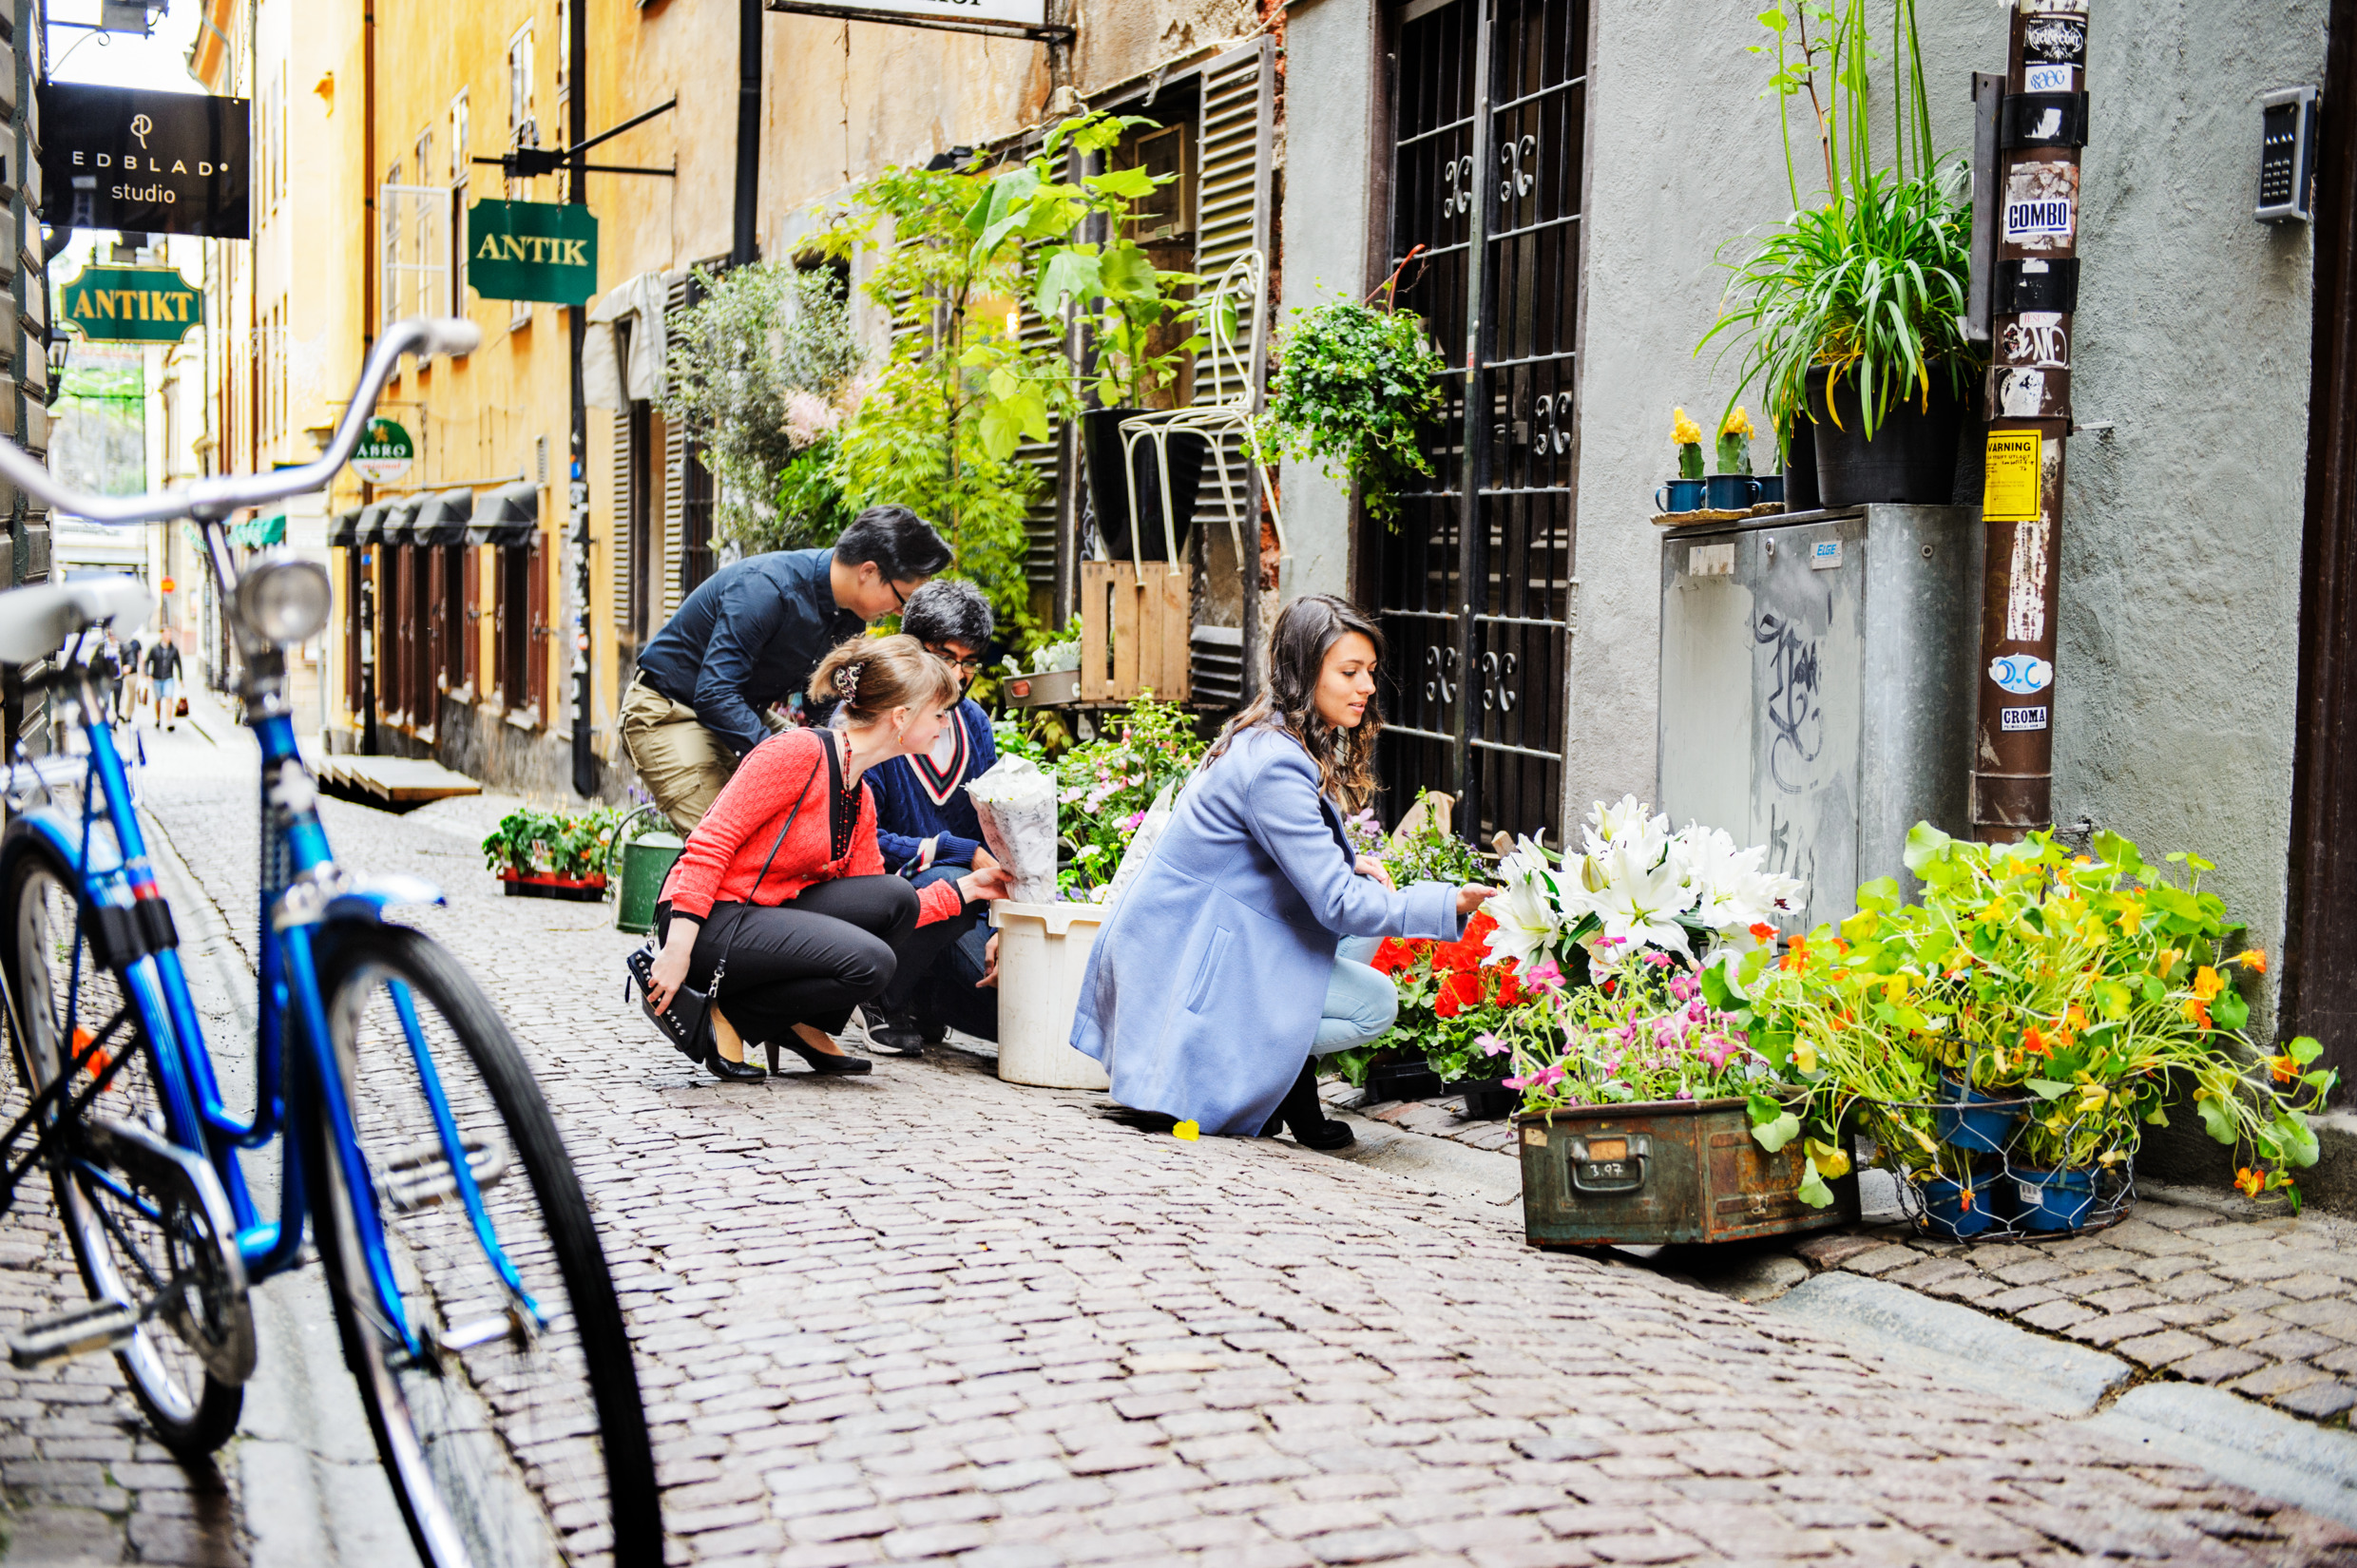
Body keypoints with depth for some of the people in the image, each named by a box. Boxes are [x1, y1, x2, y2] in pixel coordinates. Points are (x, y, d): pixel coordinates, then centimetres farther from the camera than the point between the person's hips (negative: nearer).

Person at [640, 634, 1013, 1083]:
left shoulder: (861, 799, 12)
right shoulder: (799, 752, -15)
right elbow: (711, 843, -20)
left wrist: (965, 889, 14)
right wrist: (678, 950, -26)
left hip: (768, 917, 8)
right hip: (713, 920, -8)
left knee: (896, 899, -8)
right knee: (870, 962, -23)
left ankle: (799, 1025, 4)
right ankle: (726, 1016, -6)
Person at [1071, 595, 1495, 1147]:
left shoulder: (1264, 737, 8)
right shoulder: (1276, 765, -24)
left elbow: (1295, 852, 22)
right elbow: (1337, 904, -24)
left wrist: (1350, 865, 3)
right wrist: (1449, 904, -25)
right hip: (1186, 967, -10)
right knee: (1375, 1003, -10)